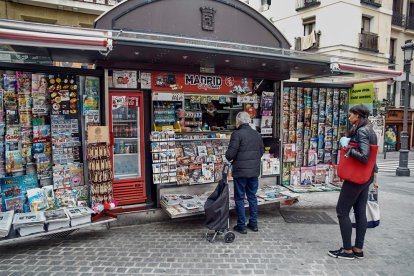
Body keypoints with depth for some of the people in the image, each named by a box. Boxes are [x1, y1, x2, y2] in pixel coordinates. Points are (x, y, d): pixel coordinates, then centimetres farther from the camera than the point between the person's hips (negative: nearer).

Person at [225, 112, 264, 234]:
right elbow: (262, 151, 14)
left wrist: (230, 158, 4)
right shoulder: (257, 134, 7)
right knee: (252, 197, 16)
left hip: (240, 171, -6)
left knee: (240, 198, 6)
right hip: (254, 170, 6)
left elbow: (230, 154, -17)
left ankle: (241, 226, 13)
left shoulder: (237, 134, -14)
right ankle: (253, 223, 24)